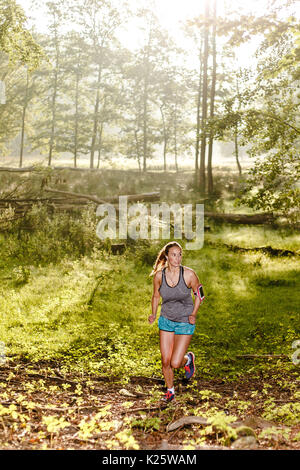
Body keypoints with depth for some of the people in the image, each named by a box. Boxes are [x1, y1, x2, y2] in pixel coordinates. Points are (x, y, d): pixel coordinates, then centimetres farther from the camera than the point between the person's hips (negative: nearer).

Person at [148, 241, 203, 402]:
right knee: (165, 361, 6)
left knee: (175, 363, -7)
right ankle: (170, 391, 32)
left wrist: (193, 314, -8)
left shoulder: (189, 274, -18)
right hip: (166, 320, 3)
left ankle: (188, 359, 29)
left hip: (185, 322, -2)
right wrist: (153, 315, -4)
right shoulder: (159, 275, -10)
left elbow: (198, 293, -1)